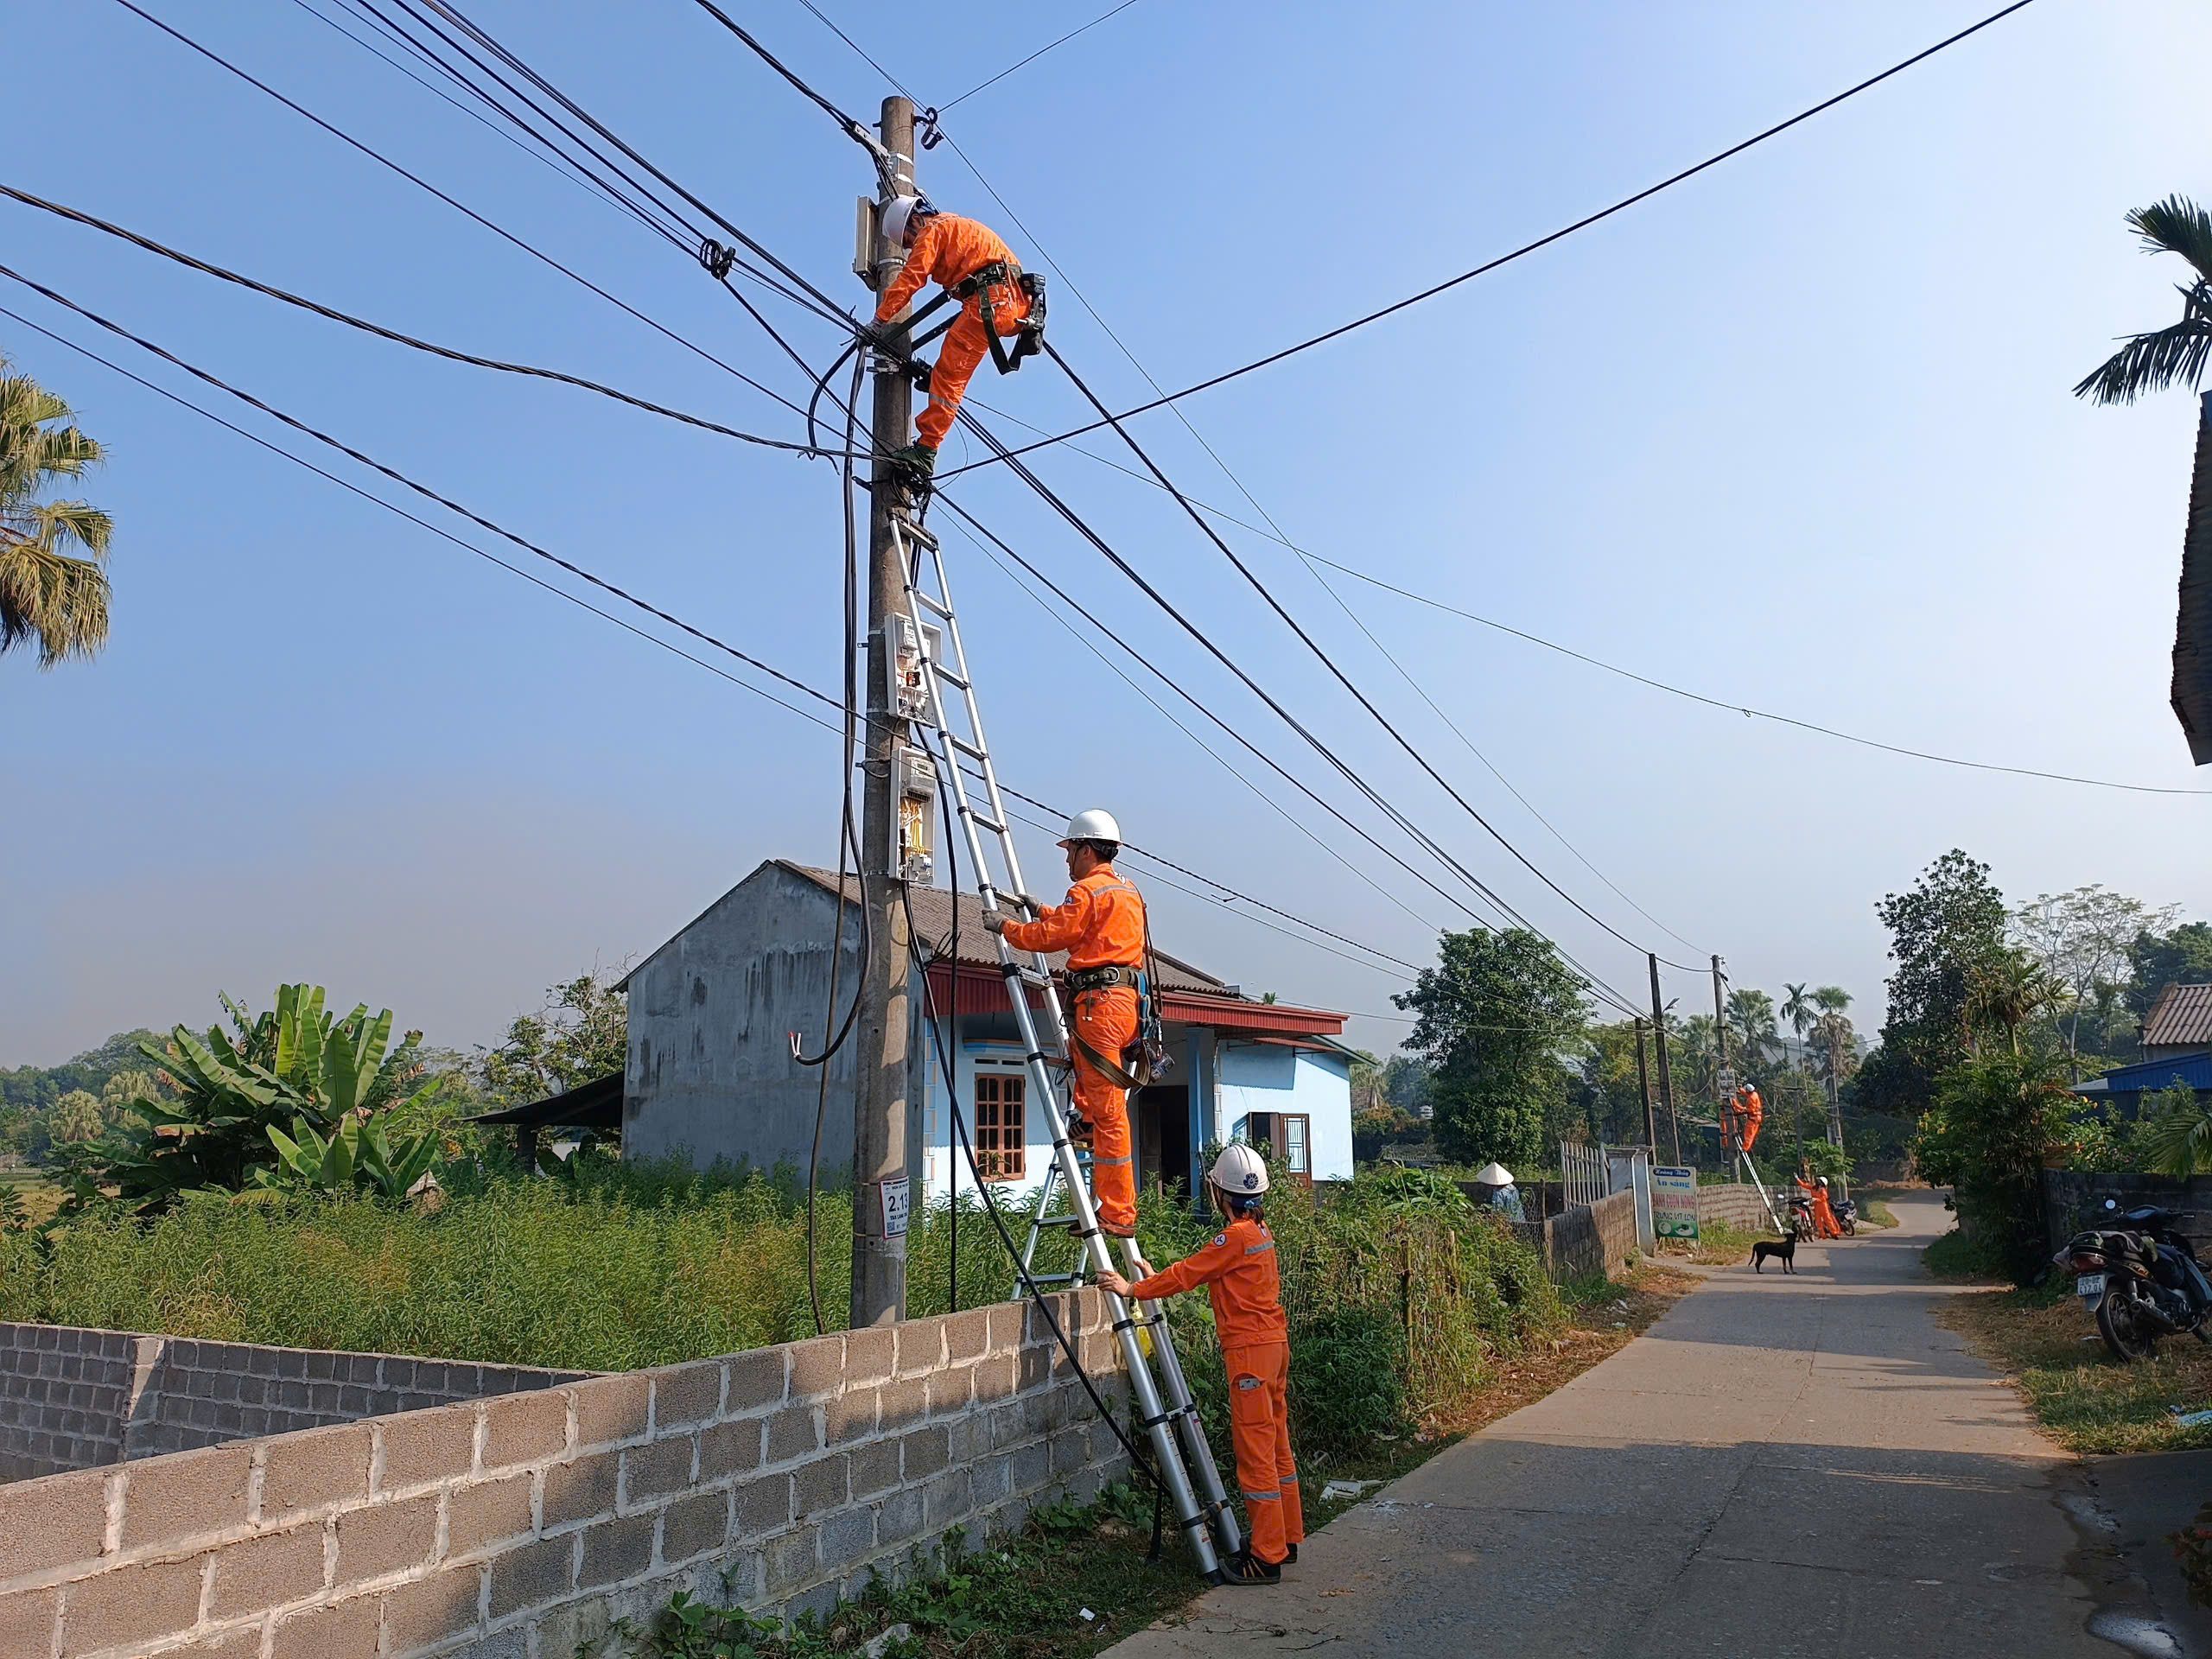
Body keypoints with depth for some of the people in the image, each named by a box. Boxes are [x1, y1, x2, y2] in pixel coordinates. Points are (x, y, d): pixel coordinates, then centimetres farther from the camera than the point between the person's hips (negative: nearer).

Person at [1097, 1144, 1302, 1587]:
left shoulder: (1237, 1236, -18)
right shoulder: (1259, 1230, 11)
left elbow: (1188, 1274, -13)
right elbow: (1201, 1272, 16)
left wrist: (1133, 1289, -5)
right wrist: (1154, 1278, 18)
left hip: (1251, 1350, -10)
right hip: (1273, 1342, 10)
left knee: (1255, 1452, -4)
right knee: (1275, 1444, 17)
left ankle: (1266, 1557, 1)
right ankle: (1286, 1536, 28)